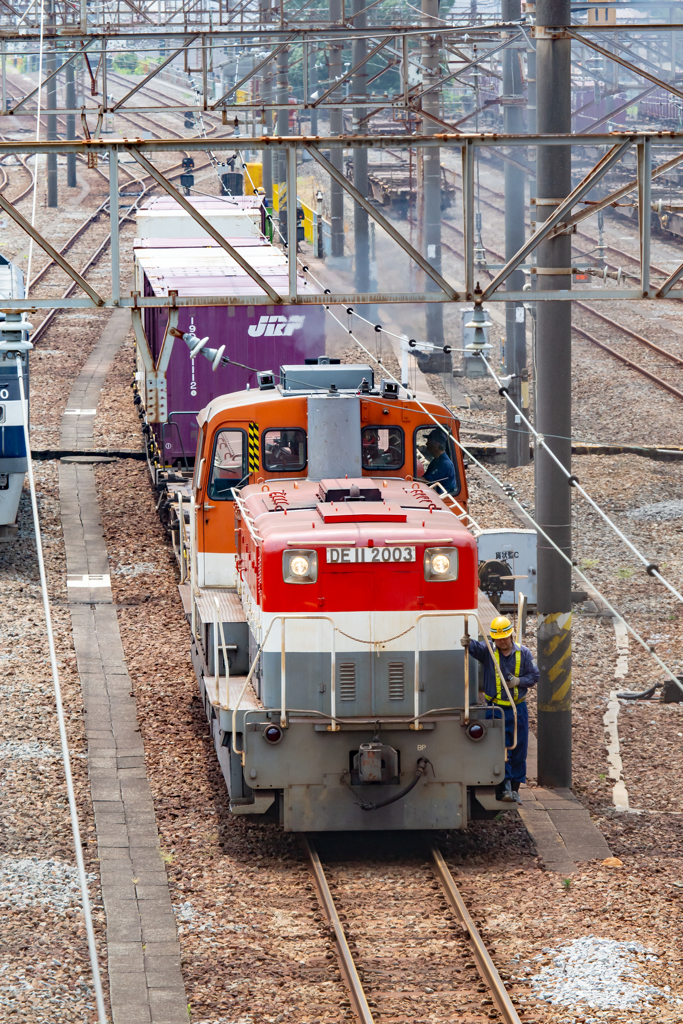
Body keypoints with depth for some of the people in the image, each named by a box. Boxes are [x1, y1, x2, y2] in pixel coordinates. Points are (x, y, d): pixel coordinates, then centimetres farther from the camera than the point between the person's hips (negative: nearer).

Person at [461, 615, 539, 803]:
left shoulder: (523, 653, 2)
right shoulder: (488, 651, -3)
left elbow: (534, 676, 6)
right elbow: (476, 647, -22)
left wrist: (519, 681, -13)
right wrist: (467, 643, -46)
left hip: (518, 709, 2)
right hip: (496, 708, -2)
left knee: (519, 749, 5)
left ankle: (514, 788, 14)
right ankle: (504, 787, -8)